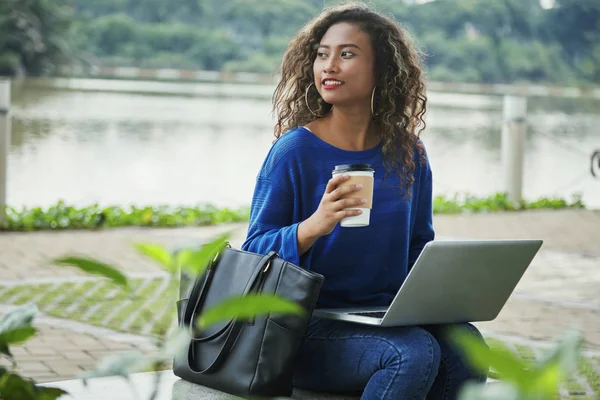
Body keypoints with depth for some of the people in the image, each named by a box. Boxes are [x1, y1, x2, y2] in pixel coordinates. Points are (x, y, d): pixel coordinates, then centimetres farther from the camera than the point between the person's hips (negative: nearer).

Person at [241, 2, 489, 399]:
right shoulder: (294, 151, -7)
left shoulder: (408, 156, 8)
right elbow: (255, 253, -7)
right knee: (414, 352, -31)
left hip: (386, 317, 5)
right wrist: (314, 226, -26)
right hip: (309, 325, -5)